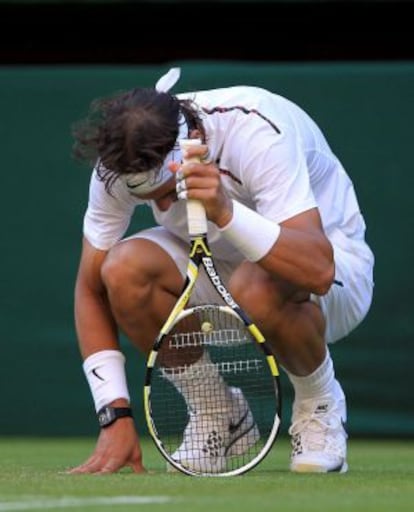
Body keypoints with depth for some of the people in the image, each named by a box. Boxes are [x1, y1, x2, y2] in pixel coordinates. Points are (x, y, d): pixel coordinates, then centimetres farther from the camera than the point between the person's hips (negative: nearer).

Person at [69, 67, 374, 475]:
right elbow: (92, 290, -11)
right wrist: (115, 415, -19)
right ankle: (215, 411, -3)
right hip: (216, 262, 5)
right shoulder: (119, 163, -19)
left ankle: (320, 403, -8)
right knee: (125, 268, -27)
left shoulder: (257, 132, -34)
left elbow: (318, 271, -43)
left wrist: (227, 212, -55)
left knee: (256, 287, -40)